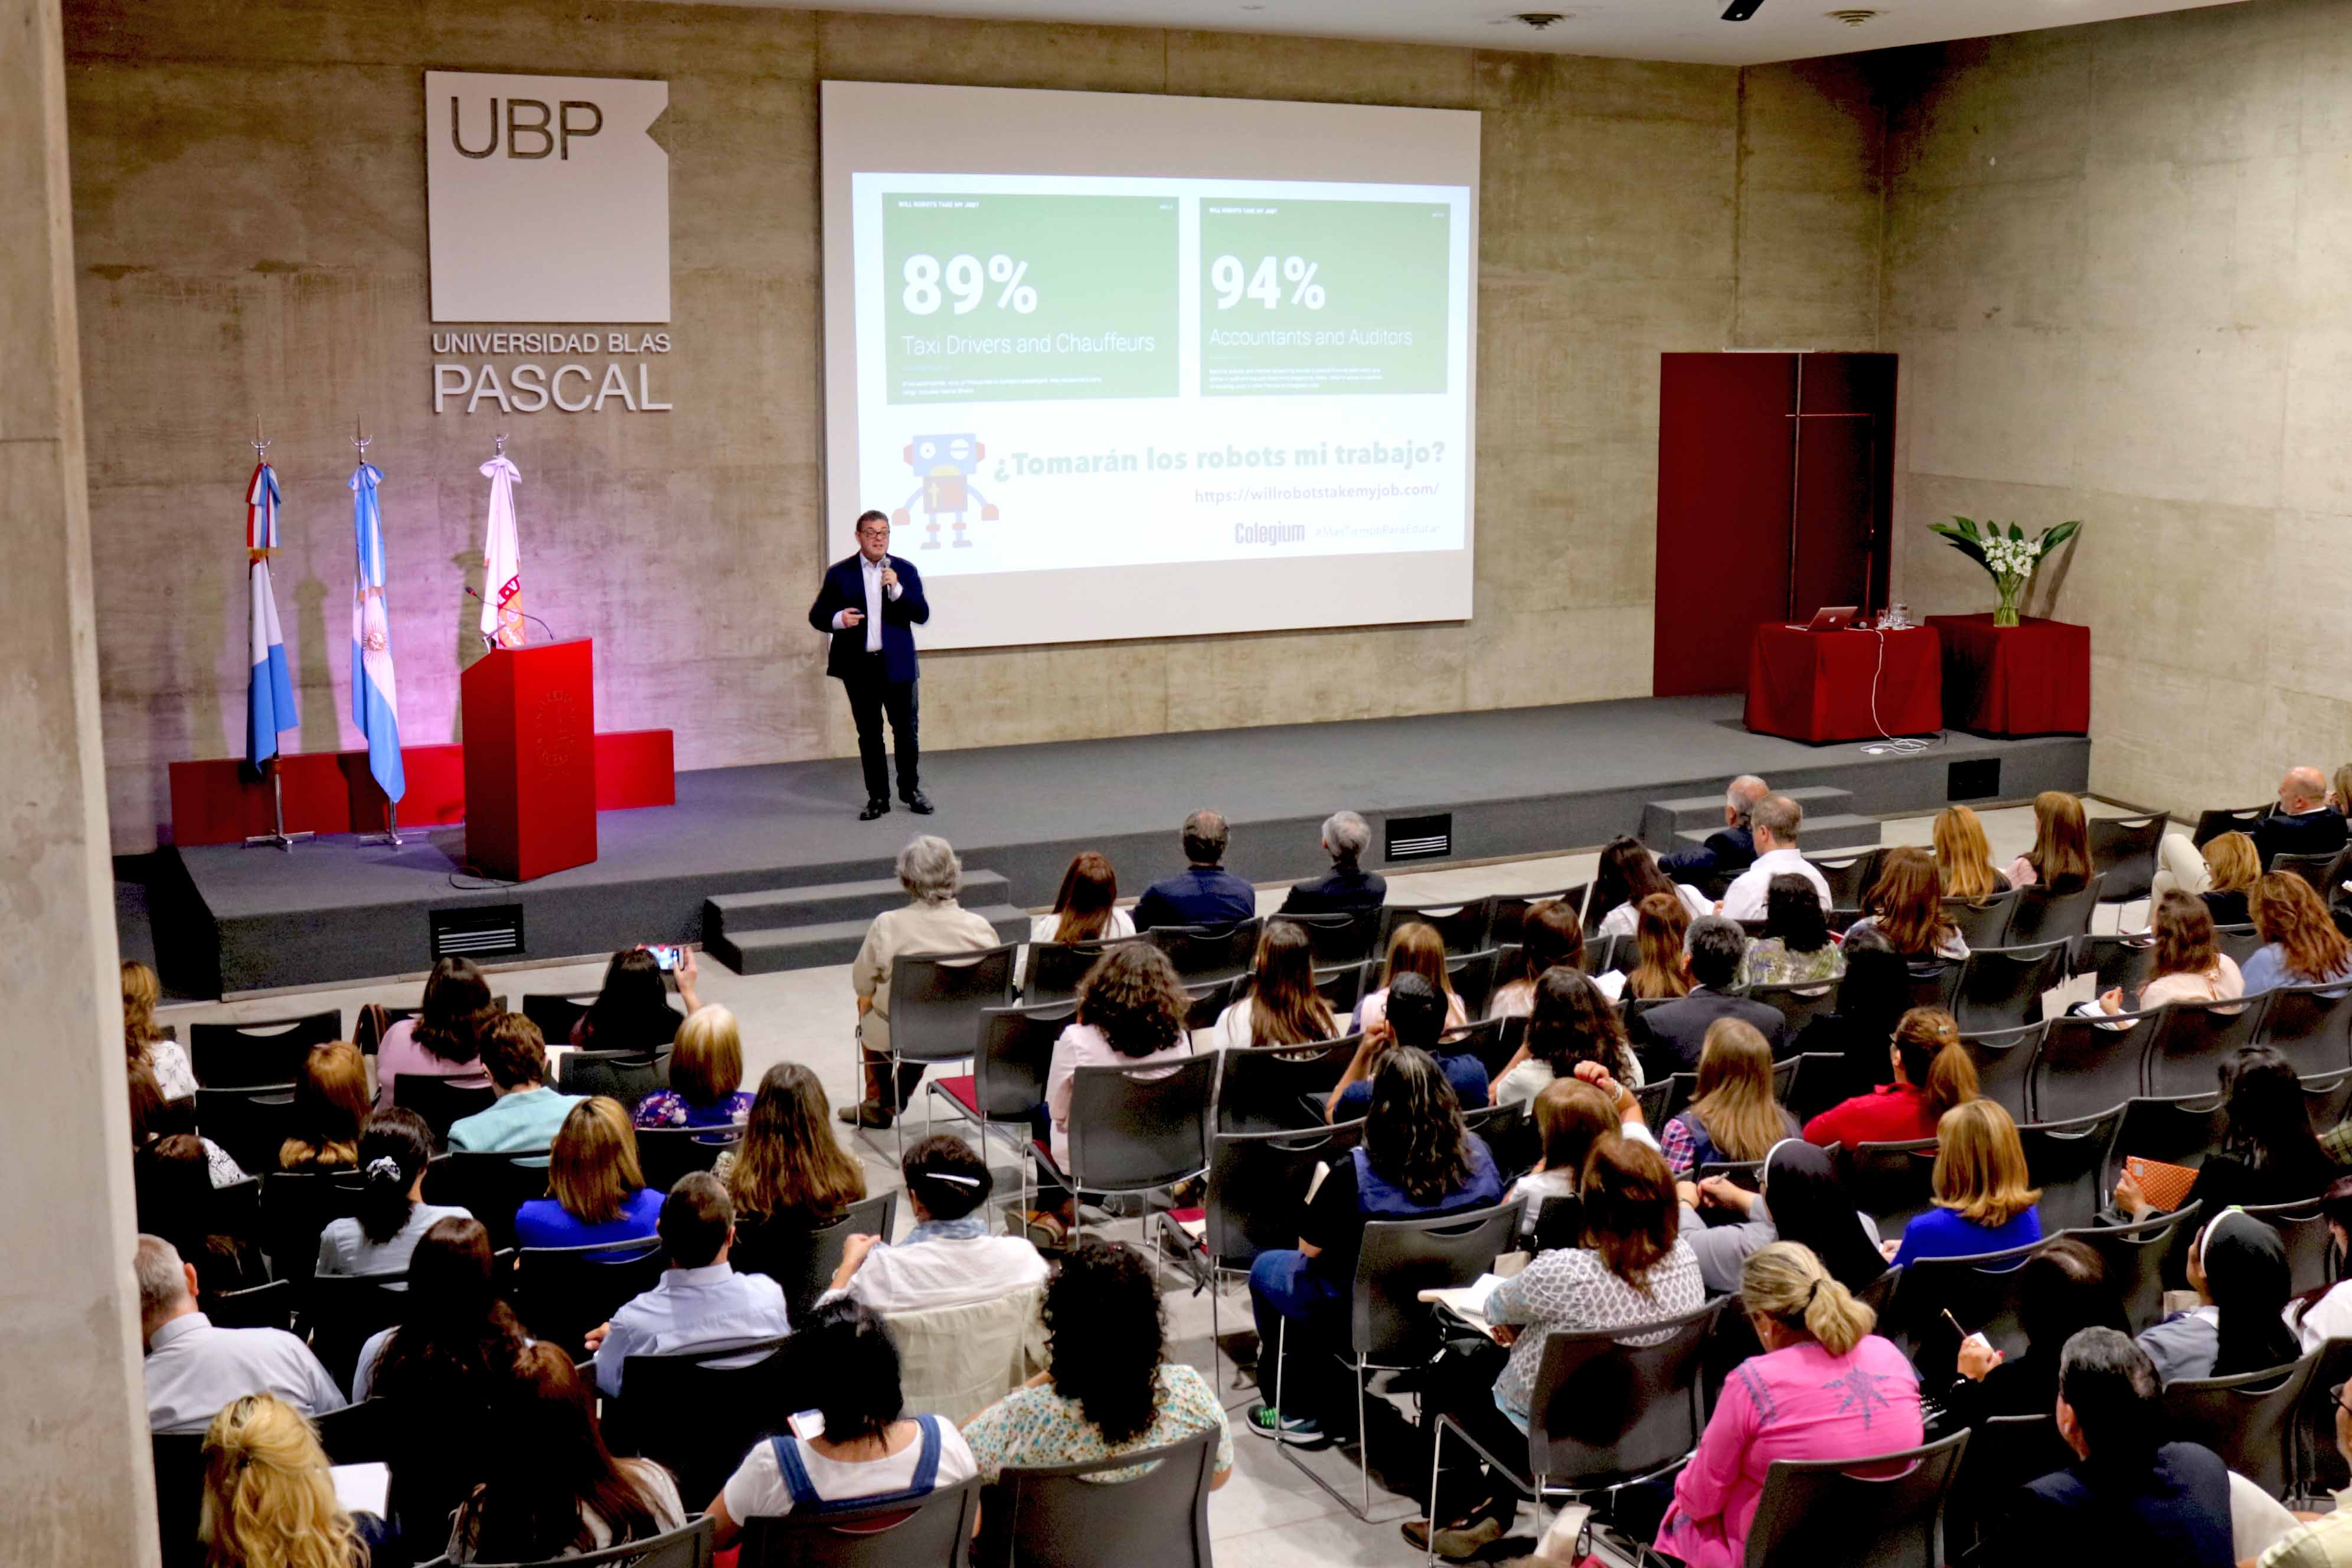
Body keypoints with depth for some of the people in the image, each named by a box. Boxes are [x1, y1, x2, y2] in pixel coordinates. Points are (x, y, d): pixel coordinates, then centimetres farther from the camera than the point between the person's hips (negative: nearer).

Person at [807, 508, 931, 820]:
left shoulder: (905, 570, 4)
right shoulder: (839, 573, 3)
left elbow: (922, 614, -3)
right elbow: (817, 615, 4)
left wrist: (897, 590, -19)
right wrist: (837, 619, -18)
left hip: (898, 665, 0)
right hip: (859, 667, 0)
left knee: (908, 731, 5)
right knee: (869, 735, 5)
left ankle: (911, 791, 20)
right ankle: (878, 797, 13)